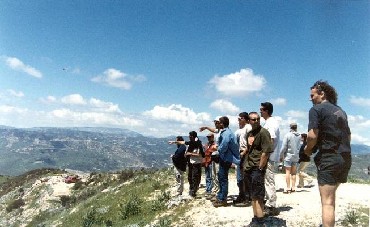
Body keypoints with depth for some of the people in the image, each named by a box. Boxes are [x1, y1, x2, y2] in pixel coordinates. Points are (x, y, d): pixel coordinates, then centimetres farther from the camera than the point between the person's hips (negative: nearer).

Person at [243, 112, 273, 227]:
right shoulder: (249, 133, 13)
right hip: (249, 168, 8)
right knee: (253, 195, 15)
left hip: (257, 168, -8)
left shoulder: (263, 132, -12)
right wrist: (245, 165, 13)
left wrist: (259, 168, -18)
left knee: (257, 196, -3)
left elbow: (266, 152, -18)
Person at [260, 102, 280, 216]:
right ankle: (269, 204, 24)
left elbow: (270, 142, -21)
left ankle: (272, 207, 3)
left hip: (269, 157, -10)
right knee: (268, 181, 15)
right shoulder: (270, 122, 15)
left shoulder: (270, 123, -16)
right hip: (268, 156, 10)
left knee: (269, 182, -4)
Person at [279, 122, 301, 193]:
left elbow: (284, 147, -10)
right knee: (293, 173, 12)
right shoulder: (299, 136, 1)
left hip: (288, 156, -4)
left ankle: (288, 188, 0)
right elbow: (299, 146, 4)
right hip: (296, 156, 4)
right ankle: (293, 187, 15)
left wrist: (281, 156, -1)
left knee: (288, 172, -1)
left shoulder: (287, 135, -10)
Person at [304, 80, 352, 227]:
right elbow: (348, 136, 23)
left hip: (328, 159, -8)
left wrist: (307, 150, 0)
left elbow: (312, 136, -17)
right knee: (330, 196, 23)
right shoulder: (340, 110, 18)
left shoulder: (316, 109, -7)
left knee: (327, 202, -5)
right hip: (346, 158, 8)